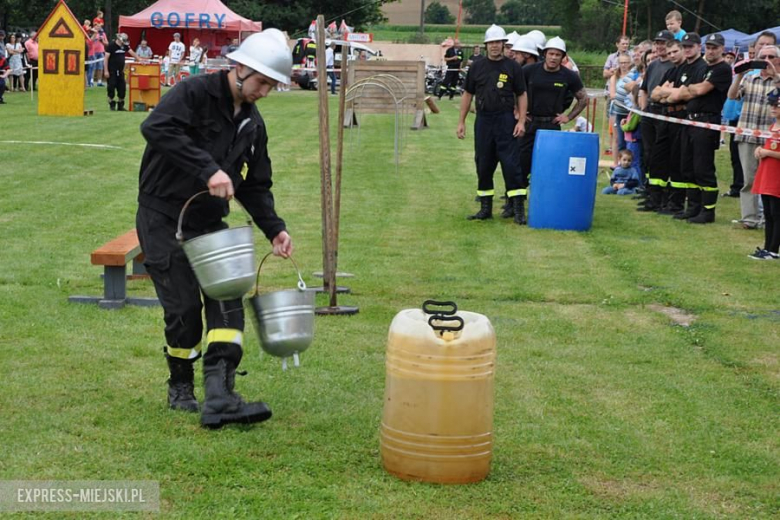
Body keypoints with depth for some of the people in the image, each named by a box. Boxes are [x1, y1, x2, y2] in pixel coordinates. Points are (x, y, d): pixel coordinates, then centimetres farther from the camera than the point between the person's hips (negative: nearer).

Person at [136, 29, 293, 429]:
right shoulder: (194, 94, -15)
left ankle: (219, 397, -13)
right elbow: (156, 127, -35)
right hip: (163, 219, -7)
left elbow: (255, 186, 15)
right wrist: (208, 169, -40)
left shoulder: (252, 124, 8)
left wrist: (274, 228, -1)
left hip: (209, 223, 7)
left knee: (228, 301, -9)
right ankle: (180, 389, 17)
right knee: (184, 307, -6)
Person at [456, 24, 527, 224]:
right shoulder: (477, 66, 8)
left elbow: (521, 95, 3)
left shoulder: (513, 67, 2)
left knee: (511, 163, -8)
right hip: (483, 120, 3)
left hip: (506, 121, -3)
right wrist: (461, 121, 8)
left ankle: (518, 208, -6)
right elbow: (468, 94, 12)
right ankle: (485, 208, 16)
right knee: (483, 165, 7)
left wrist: (521, 121, -8)